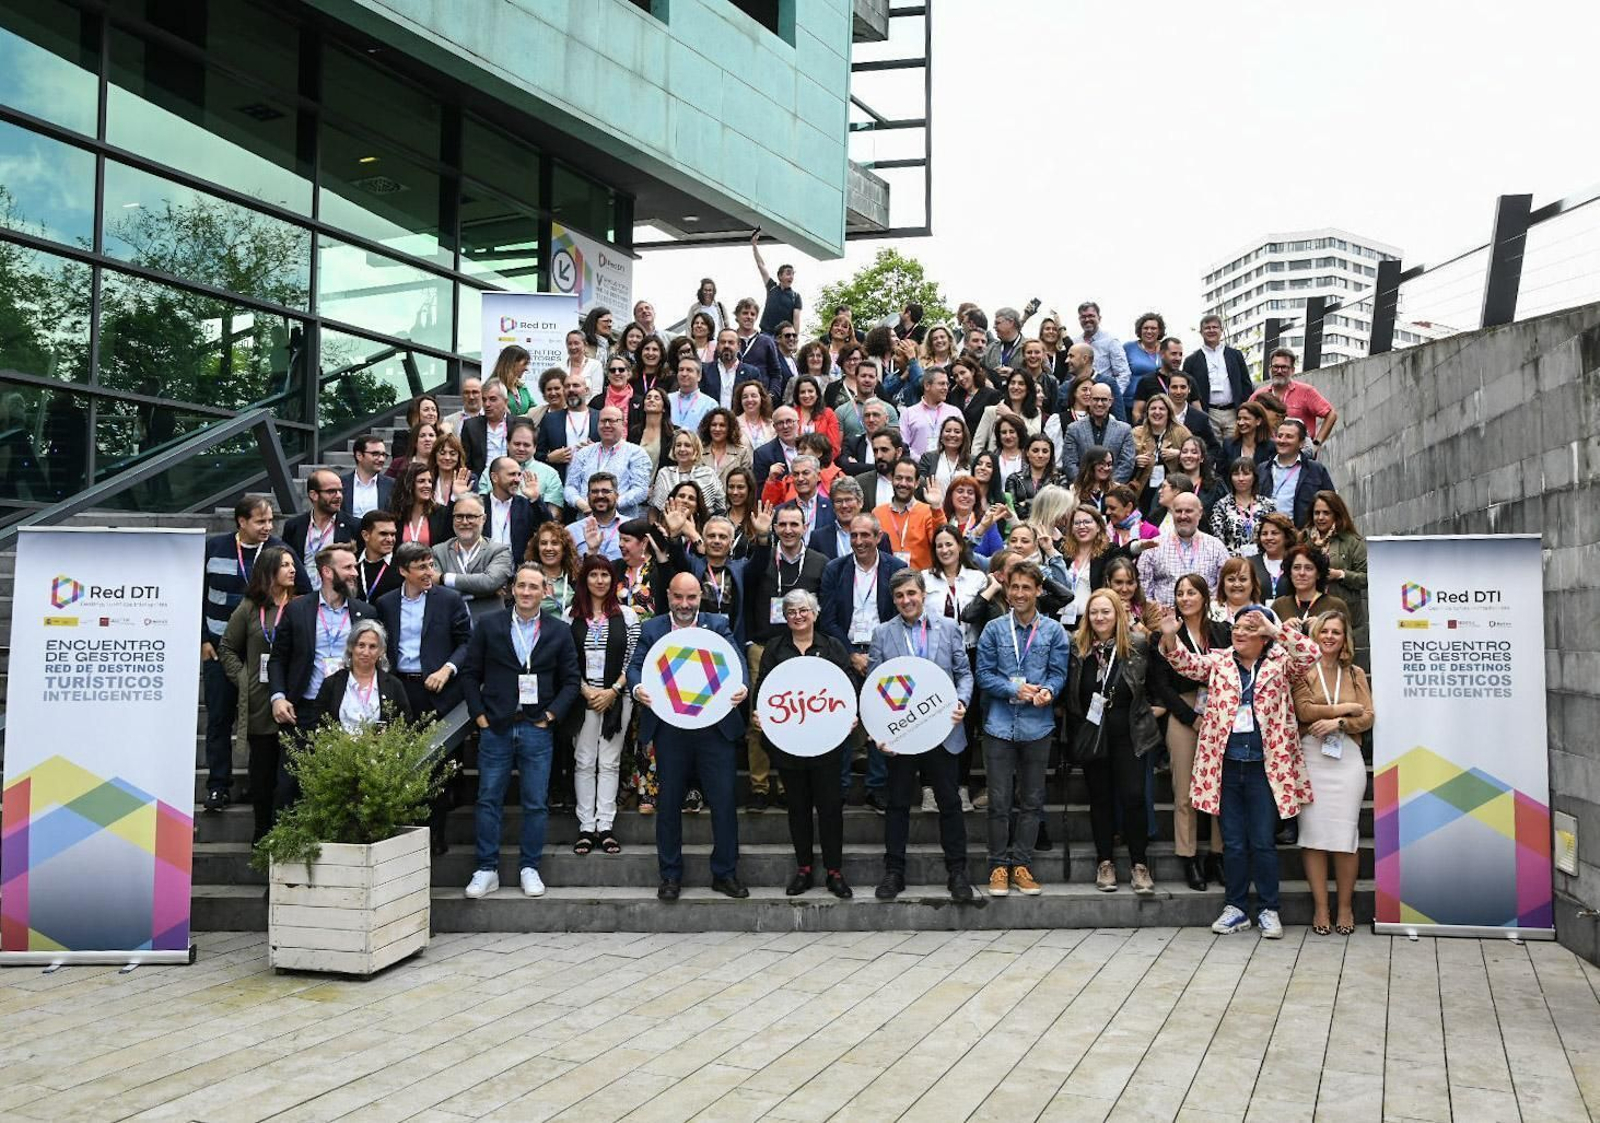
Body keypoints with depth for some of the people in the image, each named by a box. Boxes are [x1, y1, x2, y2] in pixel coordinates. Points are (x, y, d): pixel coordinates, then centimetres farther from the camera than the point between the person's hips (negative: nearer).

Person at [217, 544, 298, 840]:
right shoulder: (250, 608, 5)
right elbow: (226, 648, 14)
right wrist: (242, 679, 3)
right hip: (259, 702, 0)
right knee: (262, 766, 5)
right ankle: (263, 829, 15)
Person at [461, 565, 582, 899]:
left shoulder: (559, 632, 5)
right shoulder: (488, 626, 4)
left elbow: (571, 680, 7)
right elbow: (470, 673, 5)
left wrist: (551, 715, -4)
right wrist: (479, 714, -3)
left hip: (537, 729, 0)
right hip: (495, 727, 0)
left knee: (536, 803, 4)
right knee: (488, 800, 3)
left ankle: (529, 869, 15)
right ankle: (487, 870, 12)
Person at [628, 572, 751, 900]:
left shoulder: (718, 625, 5)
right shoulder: (651, 629, 7)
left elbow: (737, 660, -7)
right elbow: (635, 665, -1)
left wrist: (741, 686, -28)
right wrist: (637, 688, -24)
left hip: (714, 725, 0)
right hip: (669, 729, 0)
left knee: (724, 800, 2)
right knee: (669, 803, 8)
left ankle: (725, 873, 16)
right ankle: (670, 876, 21)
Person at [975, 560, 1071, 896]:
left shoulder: (1054, 631, 3)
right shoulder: (994, 629, 1)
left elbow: (1058, 673, 1)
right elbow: (984, 674, -1)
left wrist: (1047, 691, -20)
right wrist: (1014, 690, -15)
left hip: (1037, 726, 1)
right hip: (999, 725, -1)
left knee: (1032, 800, 8)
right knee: (999, 801, 2)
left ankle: (1021, 864, 18)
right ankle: (999, 865, 13)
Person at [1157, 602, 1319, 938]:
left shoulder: (1280, 664, 1)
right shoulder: (1219, 662, 8)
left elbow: (1309, 652, -15)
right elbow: (1186, 663, -4)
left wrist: (1273, 628, -22)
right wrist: (1170, 636, -23)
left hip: (1264, 766, -2)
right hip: (1226, 765, 2)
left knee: (1263, 842, 3)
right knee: (1233, 843, 10)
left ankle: (1268, 910, 16)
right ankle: (1236, 908, 20)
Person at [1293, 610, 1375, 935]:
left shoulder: (1355, 674, 14)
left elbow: (1367, 718, 6)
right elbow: (1304, 710, -8)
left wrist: (1338, 722, -11)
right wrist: (1347, 707, -4)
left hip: (1347, 758, 2)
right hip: (1311, 757, -2)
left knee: (1346, 832, 0)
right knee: (1313, 831, -2)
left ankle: (1345, 907, 11)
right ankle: (1320, 907, 6)